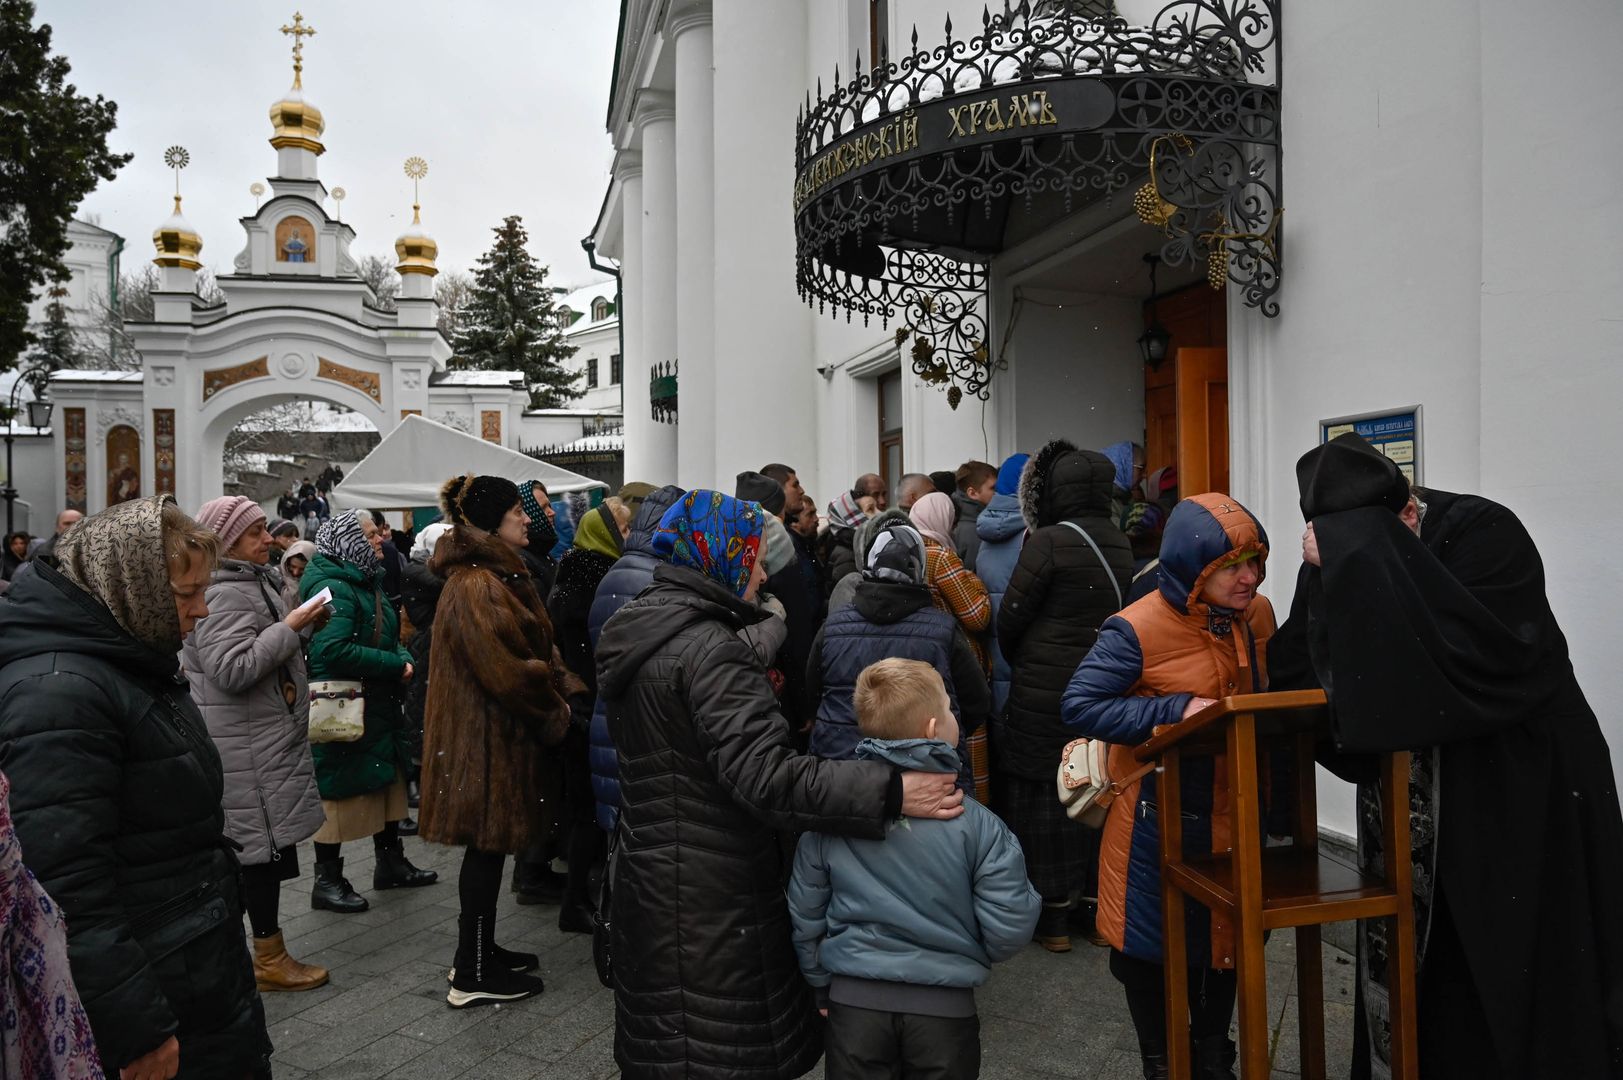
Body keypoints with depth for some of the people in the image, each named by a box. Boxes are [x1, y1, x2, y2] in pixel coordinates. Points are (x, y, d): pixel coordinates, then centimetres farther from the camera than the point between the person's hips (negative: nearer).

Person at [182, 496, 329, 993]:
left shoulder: (252, 580, 15)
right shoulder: (224, 595, -19)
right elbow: (231, 669, -27)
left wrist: (302, 627, 10)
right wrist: (292, 626, -24)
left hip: (266, 736, 11)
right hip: (248, 743, -11)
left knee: (266, 843, 15)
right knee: (266, 842, -2)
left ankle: (268, 952, 26)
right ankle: (270, 959, 10)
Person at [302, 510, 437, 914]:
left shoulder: (367, 581, 13)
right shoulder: (333, 587, -18)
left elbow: (386, 636, 20)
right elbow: (334, 650, -30)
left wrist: (402, 660, -2)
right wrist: (395, 664, -23)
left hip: (379, 704, 10)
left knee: (386, 782, 17)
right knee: (340, 790, 1)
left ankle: (391, 863, 31)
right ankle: (327, 882, 14)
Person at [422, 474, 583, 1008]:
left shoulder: (494, 574, 12)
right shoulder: (477, 587, -22)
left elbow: (534, 649, 18)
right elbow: (509, 670, -25)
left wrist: (563, 687, 4)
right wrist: (555, 711, -11)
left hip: (495, 731, 10)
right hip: (487, 737, -10)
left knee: (489, 845, 18)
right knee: (487, 847, 1)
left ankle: (481, 951, 32)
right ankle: (472, 976, 14)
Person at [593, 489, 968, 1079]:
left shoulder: (635, 631, 7)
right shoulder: (707, 647, -24)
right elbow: (764, 775, -34)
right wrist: (890, 791, -37)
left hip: (653, 879, 10)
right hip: (713, 902, -10)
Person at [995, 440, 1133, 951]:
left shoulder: (1048, 542, -15)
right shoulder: (1122, 545, 4)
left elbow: (1010, 617, -10)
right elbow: (1123, 612, 13)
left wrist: (1018, 664, 8)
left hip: (1044, 693, -6)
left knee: (1040, 793, 6)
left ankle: (1053, 913, 14)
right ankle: (1096, 902, 26)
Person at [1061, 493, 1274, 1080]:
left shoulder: (1258, 614, -3)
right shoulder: (1138, 629, -23)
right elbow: (1078, 705, -24)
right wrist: (1175, 711, -30)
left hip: (1237, 807, 6)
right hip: (1160, 815, -5)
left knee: (1228, 937, 21)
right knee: (1150, 945, 10)